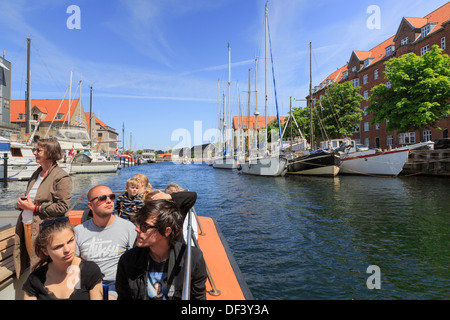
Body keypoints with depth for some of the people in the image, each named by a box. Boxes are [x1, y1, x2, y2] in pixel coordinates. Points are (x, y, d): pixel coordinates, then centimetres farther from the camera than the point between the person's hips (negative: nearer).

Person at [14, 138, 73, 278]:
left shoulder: (62, 177, -14)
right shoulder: (36, 173, 14)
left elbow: (62, 207, -20)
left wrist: (34, 207, -16)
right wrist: (22, 202, 5)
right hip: (26, 226, 9)